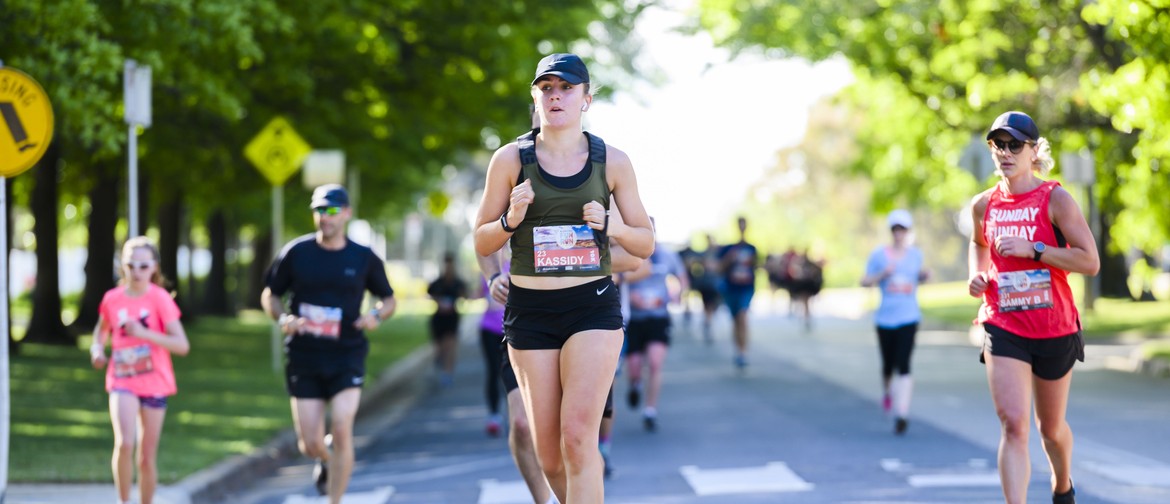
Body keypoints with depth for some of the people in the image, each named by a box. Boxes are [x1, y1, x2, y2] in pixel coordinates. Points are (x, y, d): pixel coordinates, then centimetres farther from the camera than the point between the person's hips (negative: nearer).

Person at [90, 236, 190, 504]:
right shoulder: (112, 298, 0)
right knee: (125, 443, -23)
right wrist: (97, 347, 1)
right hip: (122, 382, 0)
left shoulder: (160, 298, -8)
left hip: (154, 383, 0)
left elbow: (182, 345, -13)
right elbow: (102, 328, 22)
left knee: (147, 457, 6)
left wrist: (145, 333, -23)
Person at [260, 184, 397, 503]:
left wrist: (377, 315, -8)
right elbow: (270, 295, 10)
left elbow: (388, 299, 14)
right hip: (303, 357, 1)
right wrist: (282, 318, -11)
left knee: (341, 429, -18)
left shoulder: (363, 258, 2)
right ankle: (326, 462, 40)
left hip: (347, 356, -1)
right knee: (309, 445, 1)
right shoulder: (296, 253, 0)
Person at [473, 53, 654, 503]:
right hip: (530, 311, 1)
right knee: (548, 453, 2)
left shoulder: (612, 161, 2)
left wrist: (608, 228, -12)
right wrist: (511, 219, -15)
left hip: (593, 307, -1)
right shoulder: (511, 159, 1)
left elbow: (646, 245, 8)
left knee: (578, 436, -17)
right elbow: (481, 243, 6)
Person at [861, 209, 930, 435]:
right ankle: (887, 392, 45)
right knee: (888, 364, 10)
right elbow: (865, 281, 3)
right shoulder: (879, 255, 1)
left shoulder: (915, 254, 7)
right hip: (885, 317, 1)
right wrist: (882, 275, -14)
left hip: (908, 317, -1)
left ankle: (902, 413, -19)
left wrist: (924, 276, 1)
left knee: (904, 365, -14)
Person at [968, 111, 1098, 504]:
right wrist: (976, 275, 6)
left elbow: (1090, 261, -15)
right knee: (1012, 425, -17)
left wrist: (1033, 249, -23)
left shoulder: (1055, 199, -9)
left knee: (1051, 428, 16)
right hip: (1003, 328, 1)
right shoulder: (984, 204, 4)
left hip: (1055, 329, -1)